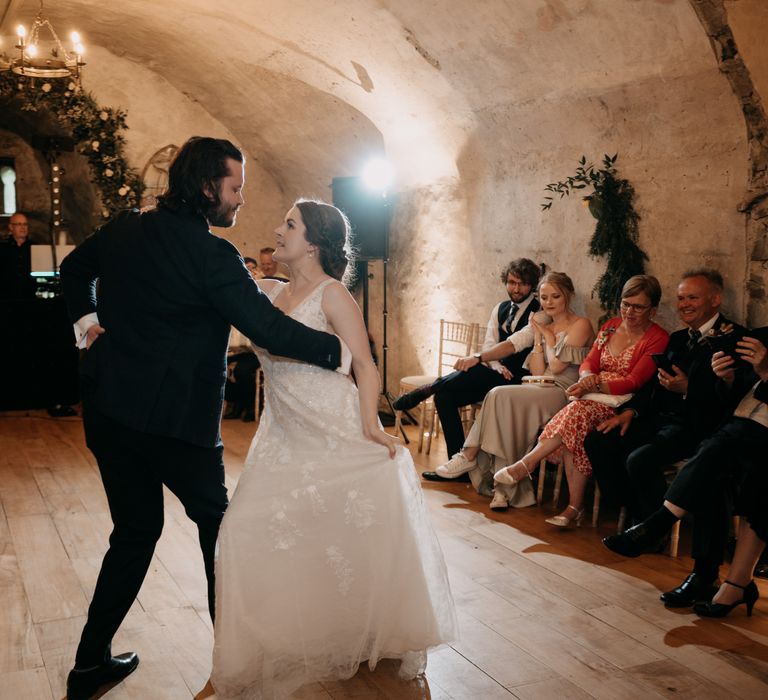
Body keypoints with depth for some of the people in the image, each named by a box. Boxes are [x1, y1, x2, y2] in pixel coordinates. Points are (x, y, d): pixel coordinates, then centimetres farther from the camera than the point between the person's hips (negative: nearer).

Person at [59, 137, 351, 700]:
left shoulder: (122, 230, 6)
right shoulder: (212, 254, -17)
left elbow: (73, 268, 24)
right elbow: (268, 327, -19)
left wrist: (87, 318, 26)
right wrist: (336, 349, -9)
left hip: (108, 410, 6)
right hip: (175, 419, -6)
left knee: (135, 530, 17)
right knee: (215, 519, 16)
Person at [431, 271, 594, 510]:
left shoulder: (580, 325, -1)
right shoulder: (543, 326, 20)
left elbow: (557, 366, -10)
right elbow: (538, 373, 10)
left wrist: (549, 337, 3)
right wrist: (538, 337, 7)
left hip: (563, 392, -6)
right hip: (542, 389, 6)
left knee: (501, 396, -26)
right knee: (500, 398, -25)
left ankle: (471, 455, -15)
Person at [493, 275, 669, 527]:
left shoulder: (658, 338, -3)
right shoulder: (610, 327, 16)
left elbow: (633, 382, -11)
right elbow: (589, 363, 11)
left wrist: (596, 385, -23)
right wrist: (587, 378, -14)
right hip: (593, 398, 5)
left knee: (579, 410, -34)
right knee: (575, 427, -30)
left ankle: (526, 465, -28)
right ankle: (575, 506, -26)